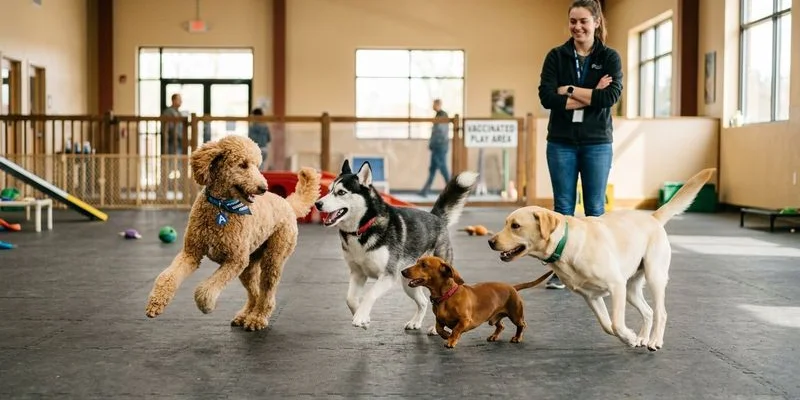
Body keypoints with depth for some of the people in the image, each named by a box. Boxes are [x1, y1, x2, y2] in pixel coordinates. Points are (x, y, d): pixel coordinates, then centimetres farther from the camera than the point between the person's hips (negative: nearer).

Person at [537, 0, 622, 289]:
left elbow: (612, 95, -15)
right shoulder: (556, 56, 3)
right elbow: (546, 97, -10)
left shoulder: (609, 57, 1)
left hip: (597, 143, -1)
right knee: (563, 207, 5)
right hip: (561, 142, 1)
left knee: (595, 208, 5)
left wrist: (569, 90, -12)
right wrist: (590, 97, -14)